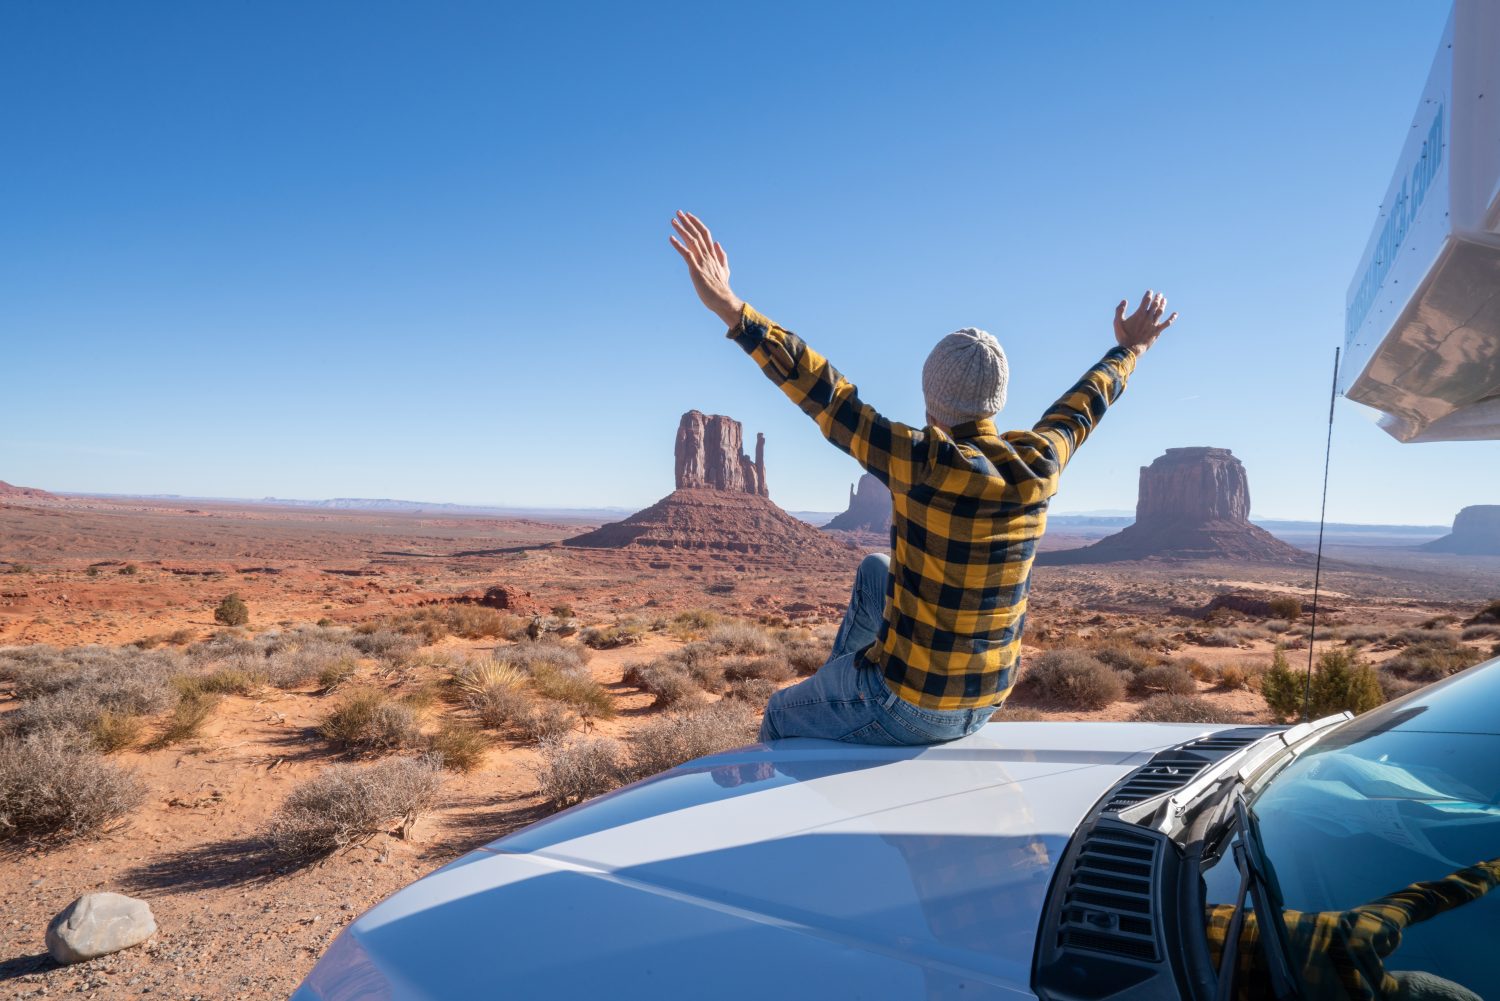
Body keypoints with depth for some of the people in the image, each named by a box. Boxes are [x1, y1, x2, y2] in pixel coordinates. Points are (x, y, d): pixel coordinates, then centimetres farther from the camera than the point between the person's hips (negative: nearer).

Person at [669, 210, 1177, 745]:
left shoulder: (926, 464, -27)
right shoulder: (1039, 465, -10)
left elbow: (827, 396, -28)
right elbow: (1080, 407, 10)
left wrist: (733, 310, -27)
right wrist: (1127, 350, 30)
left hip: (908, 709, -6)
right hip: (988, 700, 6)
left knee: (782, 714, 22)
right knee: (875, 570, 28)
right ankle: (841, 672, 48)